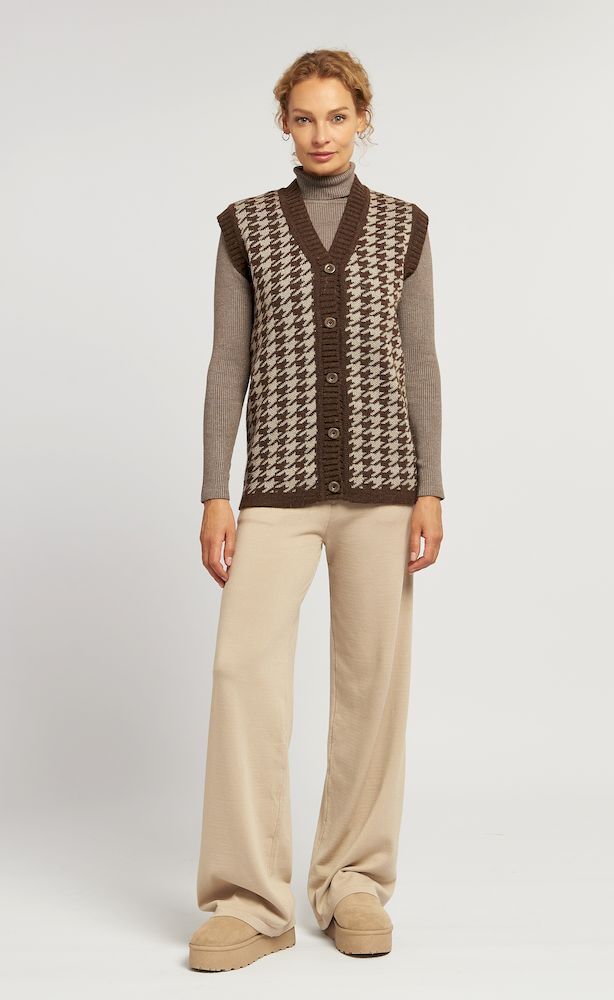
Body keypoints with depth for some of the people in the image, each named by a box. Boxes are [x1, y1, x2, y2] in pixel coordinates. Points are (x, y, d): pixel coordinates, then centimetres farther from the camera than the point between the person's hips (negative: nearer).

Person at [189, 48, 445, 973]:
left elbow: (419, 363, 6)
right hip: (279, 481, 0)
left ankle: (354, 885, 17)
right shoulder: (246, 224, 9)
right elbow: (229, 364, 5)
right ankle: (251, 900, -2)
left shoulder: (403, 225, 10)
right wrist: (215, 495, -2)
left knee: (374, 677, 2)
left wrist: (430, 491, -3)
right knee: (244, 665, -13)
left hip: (380, 478, 1)